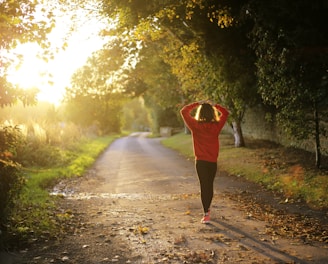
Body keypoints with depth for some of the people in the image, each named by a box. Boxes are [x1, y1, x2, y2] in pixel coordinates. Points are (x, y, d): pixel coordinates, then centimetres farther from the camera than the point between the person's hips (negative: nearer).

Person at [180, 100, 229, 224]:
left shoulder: (196, 125, -11)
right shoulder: (216, 126, -6)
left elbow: (183, 111, -2)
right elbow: (225, 113, 10)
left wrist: (197, 104, 0)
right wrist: (214, 105, 7)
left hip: (201, 161, -2)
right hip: (213, 161, 2)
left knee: (204, 186, -1)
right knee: (210, 185, 17)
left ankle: (206, 214, -7)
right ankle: (207, 209, 34)